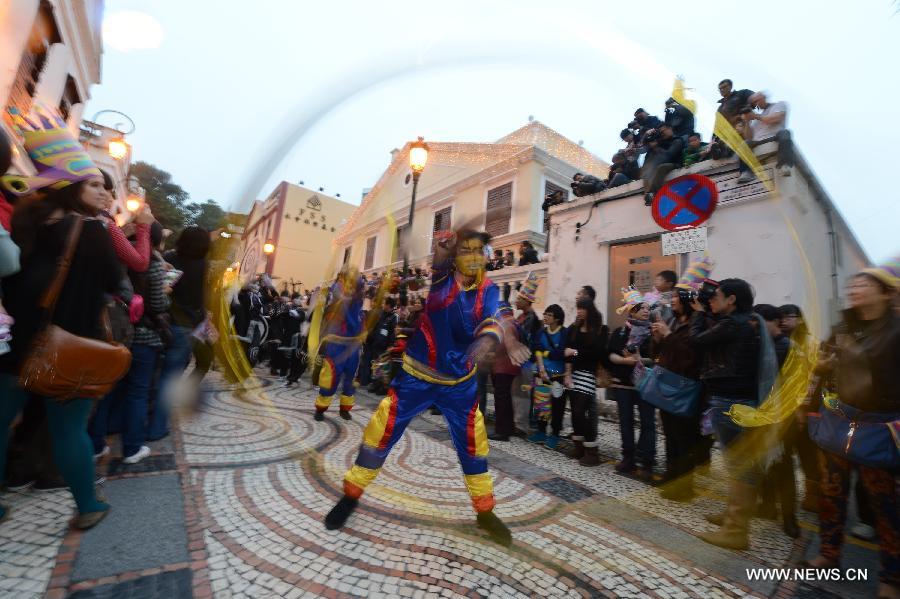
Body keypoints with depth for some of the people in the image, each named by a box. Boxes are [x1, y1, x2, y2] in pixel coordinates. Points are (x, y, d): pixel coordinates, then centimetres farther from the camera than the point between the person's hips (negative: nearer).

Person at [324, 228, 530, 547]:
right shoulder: (442, 274, -11)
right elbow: (439, 255, -32)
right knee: (381, 432, 2)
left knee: (473, 443, 9)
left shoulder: (487, 290, -11)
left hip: (459, 383, 2)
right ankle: (351, 495, 27)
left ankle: (485, 512, 32)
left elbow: (498, 315, -31)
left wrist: (508, 341, -52)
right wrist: (445, 244, -54)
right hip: (416, 376, -1)